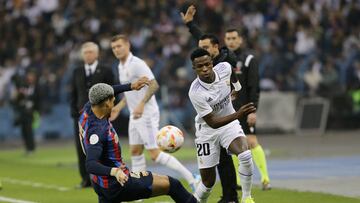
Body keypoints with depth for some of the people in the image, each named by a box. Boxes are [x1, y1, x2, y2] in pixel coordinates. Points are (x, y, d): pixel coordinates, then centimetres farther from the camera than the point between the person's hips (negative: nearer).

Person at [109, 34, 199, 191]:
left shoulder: (137, 64, -16)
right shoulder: (121, 67, 13)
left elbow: (154, 85, -24)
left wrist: (142, 104, -34)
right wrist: (119, 107, 19)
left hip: (147, 115, -10)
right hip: (135, 116, 10)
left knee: (155, 154, -11)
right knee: (135, 152, 10)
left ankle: (191, 179, -6)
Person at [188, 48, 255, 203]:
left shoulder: (225, 68, -16)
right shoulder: (195, 93, -29)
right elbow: (212, 122, -28)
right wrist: (238, 114, -39)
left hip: (229, 124, 3)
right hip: (207, 131, -3)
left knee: (245, 155, -27)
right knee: (208, 181, 0)